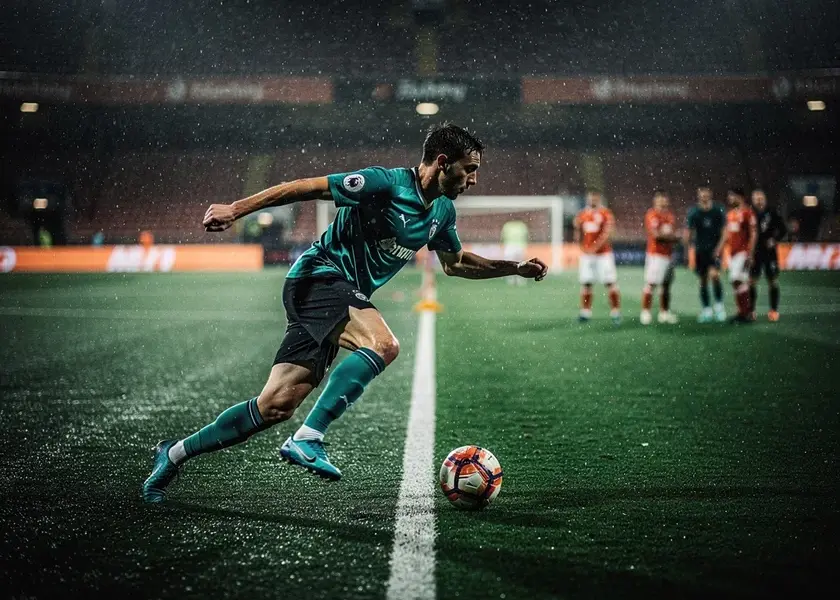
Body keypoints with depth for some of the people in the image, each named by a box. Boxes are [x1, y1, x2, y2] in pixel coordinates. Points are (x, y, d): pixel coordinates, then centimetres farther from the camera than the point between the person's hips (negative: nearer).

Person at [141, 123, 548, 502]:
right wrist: (236, 209, -15)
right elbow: (307, 187, -12)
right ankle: (307, 440, -30)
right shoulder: (387, 183, -14)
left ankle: (175, 454, 12)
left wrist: (515, 268, 20)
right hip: (320, 276, -8)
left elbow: (456, 264, 29)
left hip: (344, 297, 8)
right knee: (383, 344, -33)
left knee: (277, 405, 0)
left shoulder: (443, 211, 12)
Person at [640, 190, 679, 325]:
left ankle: (664, 313, 17)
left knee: (666, 285, 10)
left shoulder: (669, 214, 16)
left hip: (668, 254, 8)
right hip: (655, 254, -8)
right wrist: (670, 236, -7)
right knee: (651, 283, -8)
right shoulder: (652, 214, -9)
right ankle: (645, 312, -7)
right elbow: (655, 235, -17)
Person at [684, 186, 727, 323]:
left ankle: (719, 305, -4)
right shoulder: (693, 212, -2)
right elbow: (688, 233, 1)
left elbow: (724, 231, -2)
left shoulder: (718, 210, -5)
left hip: (714, 249, -2)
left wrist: (719, 248, -12)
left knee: (714, 275, -20)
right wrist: (687, 250, -6)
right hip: (700, 250, 2)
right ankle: (706, 311, 15)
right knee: (703, 280, 5)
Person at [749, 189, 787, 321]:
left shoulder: (772, 214, -1)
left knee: (773, 281, 1)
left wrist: (775, 240, -8)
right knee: (752, 281, 0)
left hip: (769, 252, -1)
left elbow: (783, 230, 6)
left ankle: (774, 311, 7)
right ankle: (751, 310, 7)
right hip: (754, 252, 1)